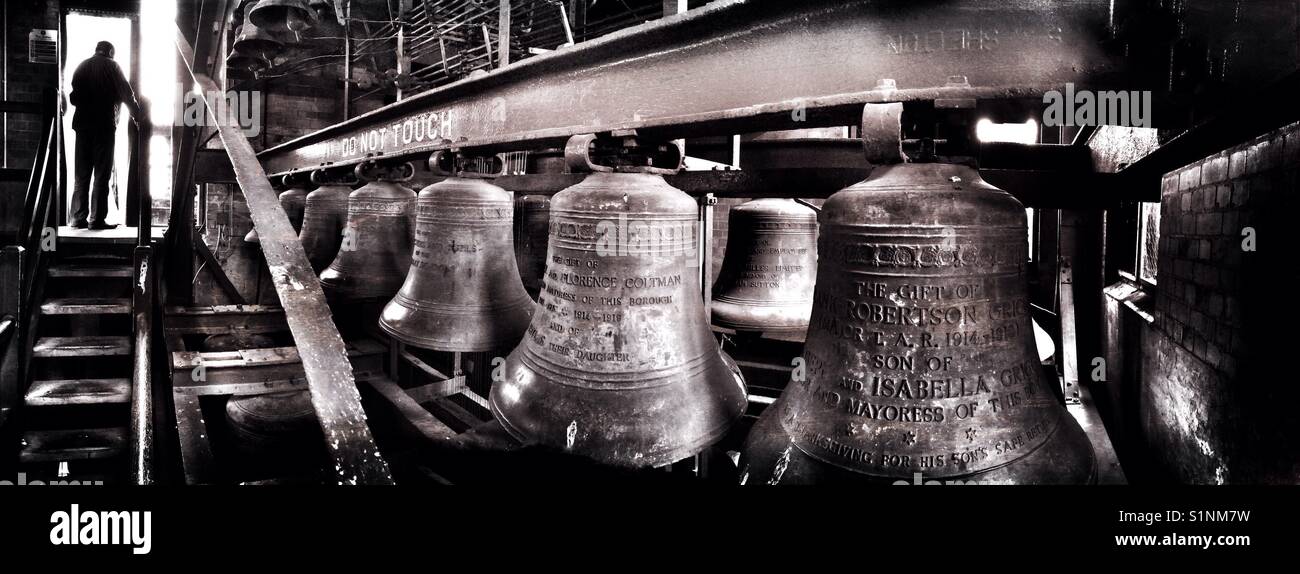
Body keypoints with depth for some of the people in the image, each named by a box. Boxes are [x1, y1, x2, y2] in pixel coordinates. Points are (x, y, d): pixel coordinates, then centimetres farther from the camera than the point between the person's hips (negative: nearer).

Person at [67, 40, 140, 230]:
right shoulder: (111, 66, -1)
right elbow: (126, 94, -1)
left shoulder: (81, 67, 13)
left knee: (81, 174, 8)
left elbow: (73, 97, 13)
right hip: (104, 125, -5)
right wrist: (137, 115, 9)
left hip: (82, 124, 5)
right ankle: (97, 219, -6)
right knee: (102, 174, -3)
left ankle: (77, 217, 7)